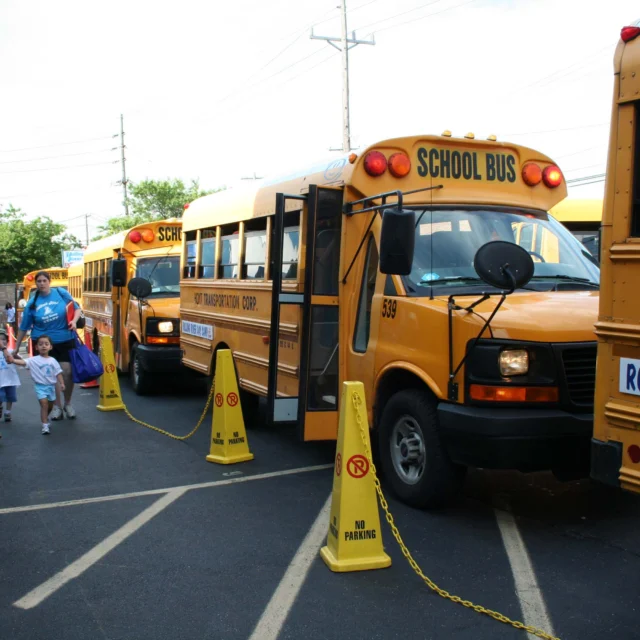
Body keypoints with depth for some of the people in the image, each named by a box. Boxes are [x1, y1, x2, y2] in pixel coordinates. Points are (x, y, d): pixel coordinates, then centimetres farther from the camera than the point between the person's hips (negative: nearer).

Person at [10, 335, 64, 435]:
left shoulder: (53, 361, 0)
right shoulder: (34, 360, -9)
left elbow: (58, 373, 4)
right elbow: (23, 362, -24)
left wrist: (61, 383, -5)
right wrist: (13, 360, -42)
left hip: (51, 386, 4)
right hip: (40, 386, -4)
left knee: (50, 406, 17)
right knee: (44, 404, -16)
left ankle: (45, 418, 45)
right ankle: (45, 425, -11)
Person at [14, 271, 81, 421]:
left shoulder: (61, 293, -4)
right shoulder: (32, 303, -1)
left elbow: (77, 309, 5)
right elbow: (24, 327, 5)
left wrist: (74, 320, -15)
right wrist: (16, 347, 7)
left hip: (66, 341, -1)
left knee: (67, 372, -4)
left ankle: (68, 404, 17)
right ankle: (57, 406, 16)